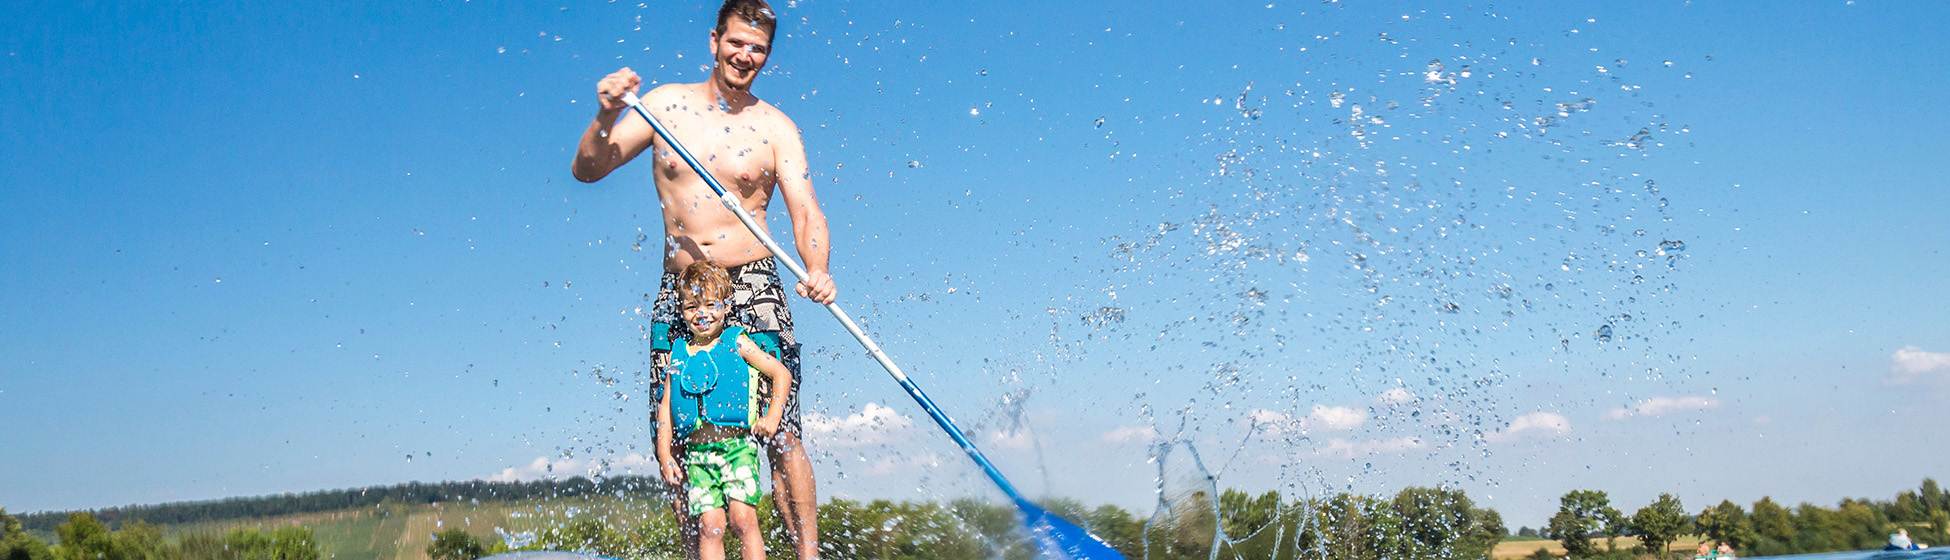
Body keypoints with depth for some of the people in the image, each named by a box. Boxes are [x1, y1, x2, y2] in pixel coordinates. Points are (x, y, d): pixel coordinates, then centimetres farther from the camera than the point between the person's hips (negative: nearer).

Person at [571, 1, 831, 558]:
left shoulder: (776, 128, 4)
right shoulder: (666, 104, 7)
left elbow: (805, 211, -6)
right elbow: (587, 170, 5)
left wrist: (817, 271, -26)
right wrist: (607, 118, -16)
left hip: (754, 287, -2)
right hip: (679, 293, 2)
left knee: (781, 434, -10)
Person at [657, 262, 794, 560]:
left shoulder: (736, 343, 5)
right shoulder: (679, 354, 14)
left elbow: (781, 373, 6)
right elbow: (665, 406, 15)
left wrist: (772, 417, -5)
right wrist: (665, 455, 8)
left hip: (737, 445, -3)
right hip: (696, 454, 3)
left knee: (742, 517, -14)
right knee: (709, 526, -5)